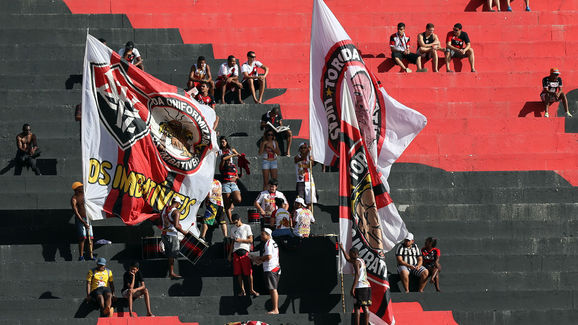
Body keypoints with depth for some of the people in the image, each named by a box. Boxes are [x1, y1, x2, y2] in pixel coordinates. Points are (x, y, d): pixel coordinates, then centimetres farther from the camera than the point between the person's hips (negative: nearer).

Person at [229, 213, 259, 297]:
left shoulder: (246, 227, 5)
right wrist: (230, 254, 18)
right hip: (236, 252, 4)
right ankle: (242, 290, 7)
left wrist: (241, 240, -12)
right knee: (238, 273, 1)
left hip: (244, 251, -4)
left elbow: (250, 240, 1)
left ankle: (251, 290, 0)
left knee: (248, 272, -7)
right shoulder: (233, 229, 19)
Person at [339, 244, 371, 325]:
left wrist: (352, 288, -22)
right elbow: (348, 259, 35)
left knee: (357, 308, -7)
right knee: (365, 308, 6)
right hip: (367, 286, 9)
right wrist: (342, 248, 40)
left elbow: (357, 275, -19)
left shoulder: (356, 262, -7)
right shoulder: (362, 261, 20)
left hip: (360, 287, -9)